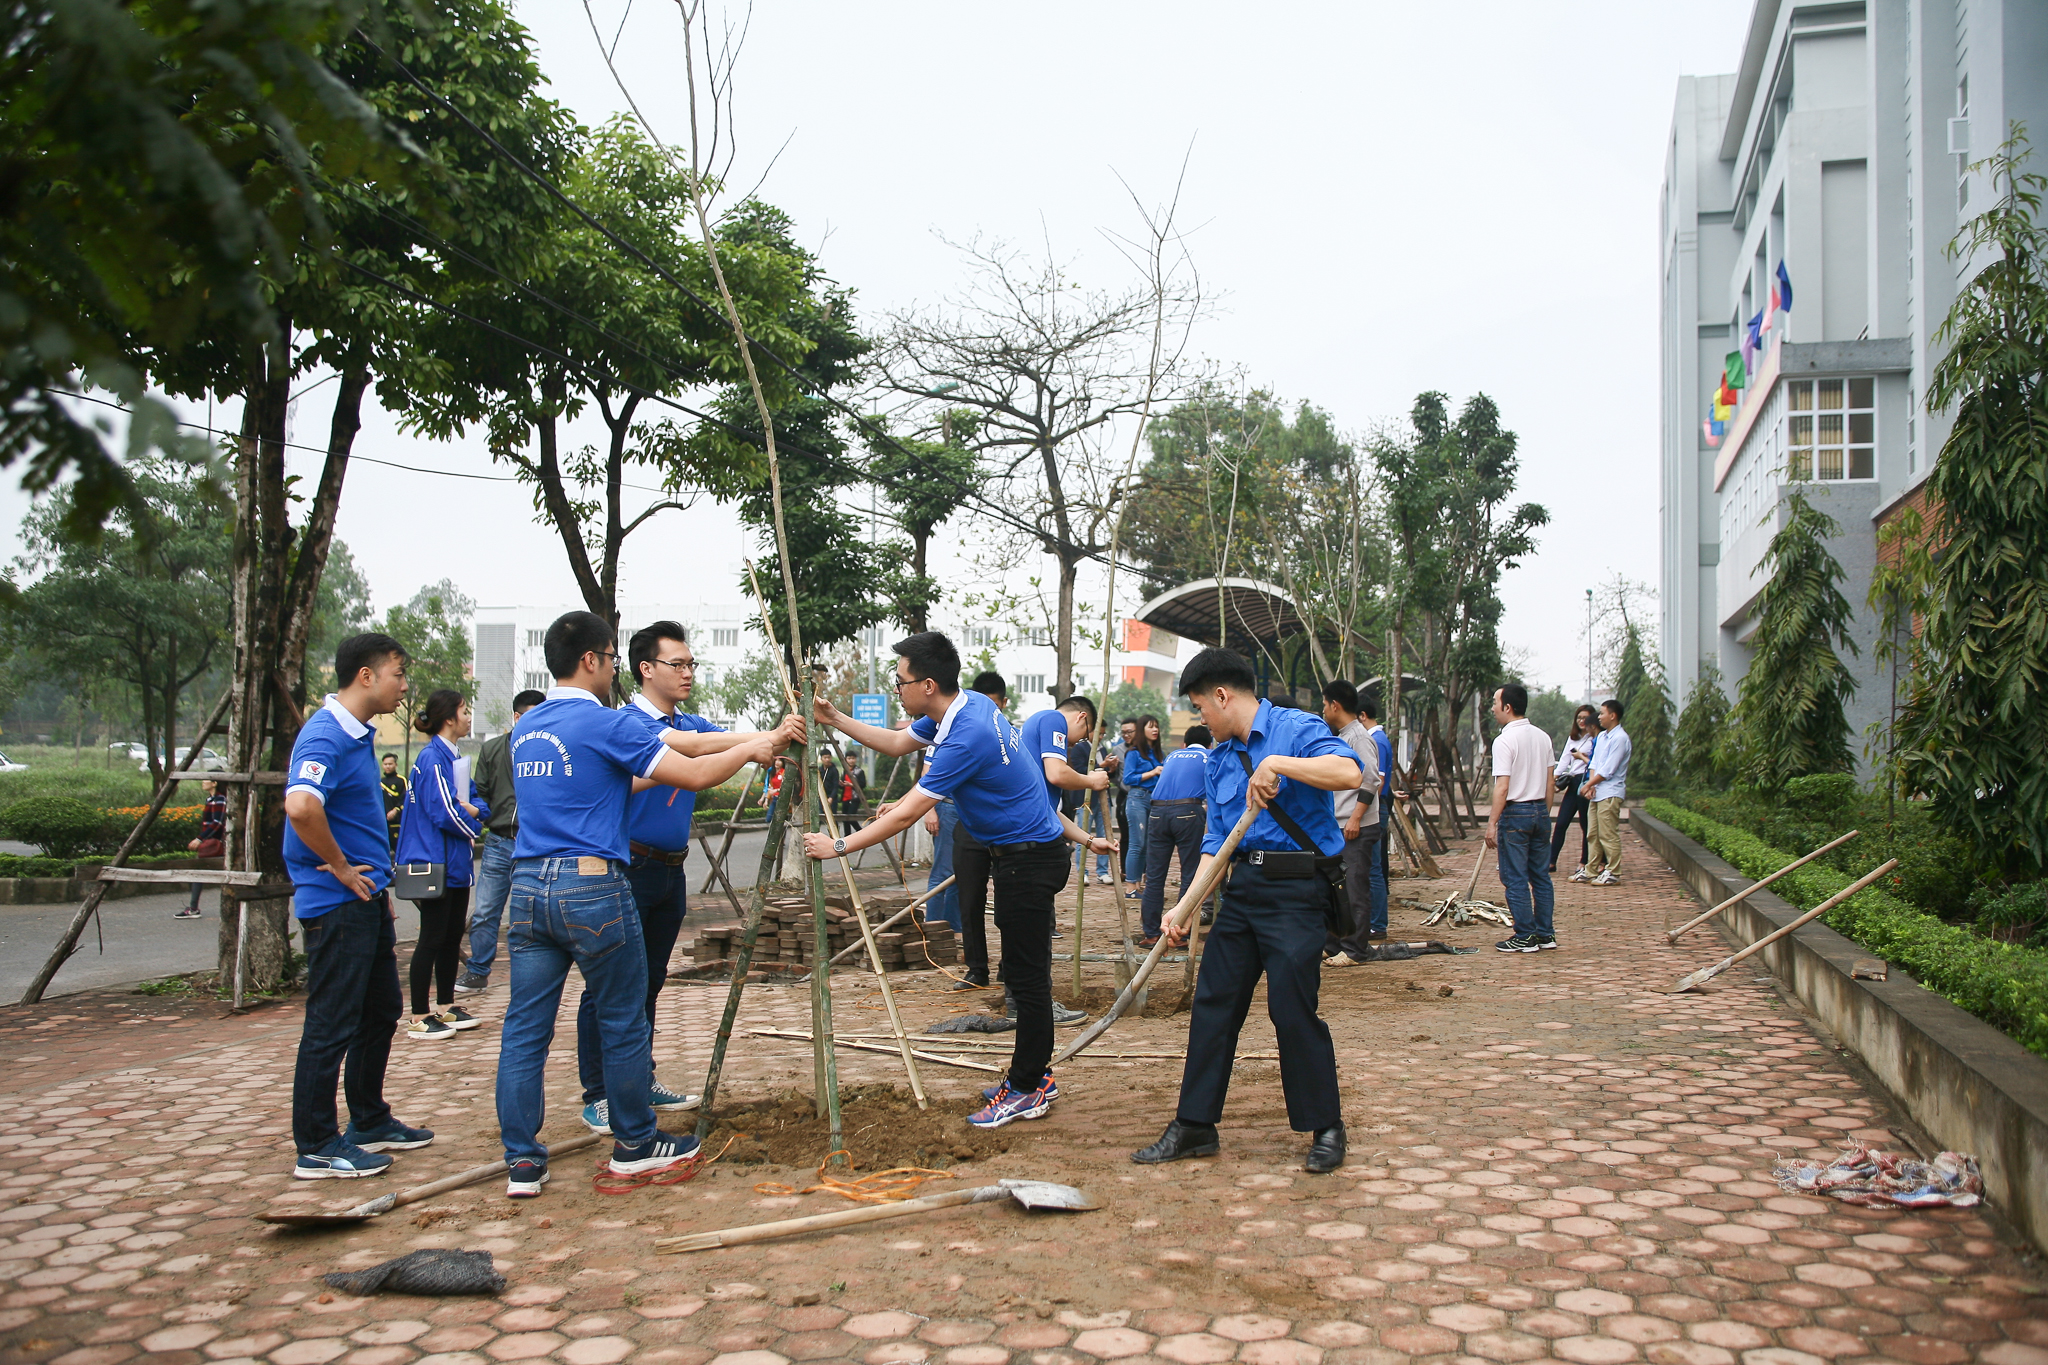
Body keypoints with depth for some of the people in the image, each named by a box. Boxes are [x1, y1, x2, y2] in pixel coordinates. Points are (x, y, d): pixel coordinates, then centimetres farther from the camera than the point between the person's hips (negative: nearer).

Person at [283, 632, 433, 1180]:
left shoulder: (360, 735, 13)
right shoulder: (325, 734, -19)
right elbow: (301, 806, -37)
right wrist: (340, 867, -24)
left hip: (366, 901, 10)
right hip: (336, 905, -10)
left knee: (382, 1011, 18)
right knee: (331, 1026, -1)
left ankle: (370, 1123, 32)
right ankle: (317, 1148, 9)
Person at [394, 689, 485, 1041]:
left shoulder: (453, 757, 15)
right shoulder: (433, 758, -15)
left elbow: (475, 800, 14)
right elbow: (444, 812, -20)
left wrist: (472, 810, -8)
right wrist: (472, 830, -4)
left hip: (455, 863, 10)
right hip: (437, 863, -10)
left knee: (453, 936, 13)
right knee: (432, 939, -5)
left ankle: (446, 1009, 22)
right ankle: (420, 1018, 2)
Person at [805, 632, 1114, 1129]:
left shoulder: (965, 738, -27)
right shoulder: (970, 704, 3)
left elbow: (905, 815, -22)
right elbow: (897, 742, 18)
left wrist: (838, 846, -14)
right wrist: (835, 720, 11)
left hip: (1029, 860, -10)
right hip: (1020, 855, 10)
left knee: (1027, 977, -1)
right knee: (1024, 972, 16)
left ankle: (1028, 1090, 8)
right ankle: (1033, 1075, 26)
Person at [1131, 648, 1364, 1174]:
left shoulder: (1295, 729, -7)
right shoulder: (1216, 761, 15)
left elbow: (1349, 772, -24)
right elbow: (1216, 841, 14)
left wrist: (1277, 763, -26)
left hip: (1297, 889, -7)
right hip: (1242, 888, 8)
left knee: (1293, 1008, -6)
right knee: (1213, 1003, 7)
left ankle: (1326, 1128, 13)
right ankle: (1195, 1125, 18)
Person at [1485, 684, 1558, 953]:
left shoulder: (1504, 740, -14)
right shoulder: (1542, 737, 8)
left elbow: (1502, 787, -18)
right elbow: (1549, 782, 12)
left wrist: (1492, 823, -15)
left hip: (1515, 812, -7)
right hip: (1540, 810, 7)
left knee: (1516, 879, -1)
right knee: (1541, 875, 12)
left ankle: (1524, 938, 2)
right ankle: (1545, 935, 16)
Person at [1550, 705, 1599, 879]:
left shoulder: (1595, 740, -7)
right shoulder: (1572, 738, 17)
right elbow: (1564, 759, 12)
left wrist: (1581, 756, -8)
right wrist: (1554, 777, 2)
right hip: (1572, 784, 7)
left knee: (1586, 826, 1)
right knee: (1560, 824, 5)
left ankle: (1584, 865, 8)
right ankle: (1551, 863, 9)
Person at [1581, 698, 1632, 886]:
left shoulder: (1620, 738, -12)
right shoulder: (1602, 736, 15)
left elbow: (1608, 770, -16)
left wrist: (1588, 785, -8)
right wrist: (1591, 784, -3)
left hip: (1610, 793, -9)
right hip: (1596, 792, 9)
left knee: (1608, 835, -5)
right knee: (1593, 833, 11)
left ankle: (1613, 873, 0)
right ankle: (1592, 868, 18)